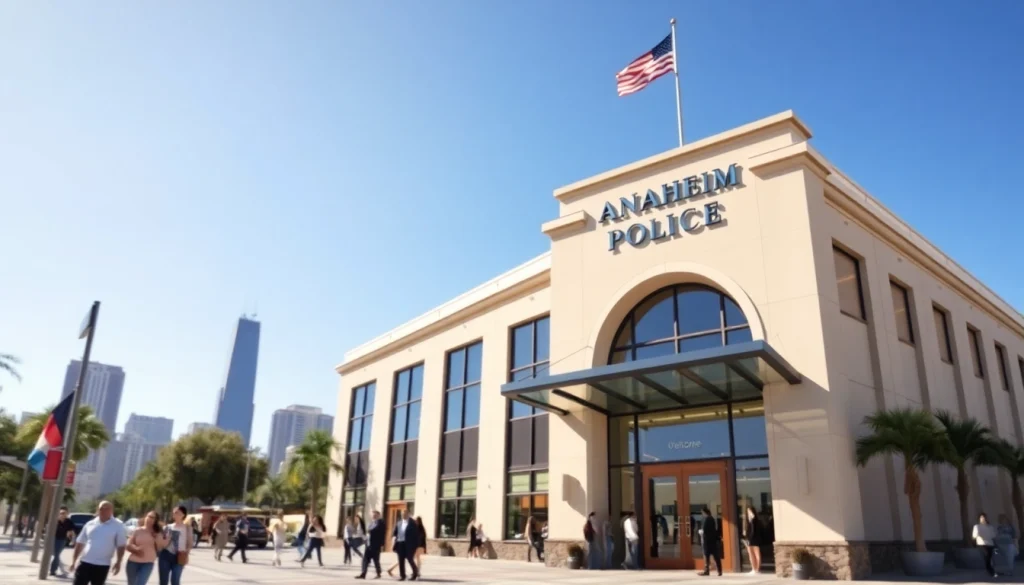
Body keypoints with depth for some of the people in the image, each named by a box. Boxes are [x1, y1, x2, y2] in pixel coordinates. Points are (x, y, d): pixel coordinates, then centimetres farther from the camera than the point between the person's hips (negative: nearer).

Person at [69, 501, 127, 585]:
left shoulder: (118, 526, -4)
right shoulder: (90, 524, 5)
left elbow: (121, 546, -3)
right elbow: (80, 543, 11)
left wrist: (118, 562, -9)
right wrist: (74, 561, 9)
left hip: (102, 565, -2)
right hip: (85, 562, 2)